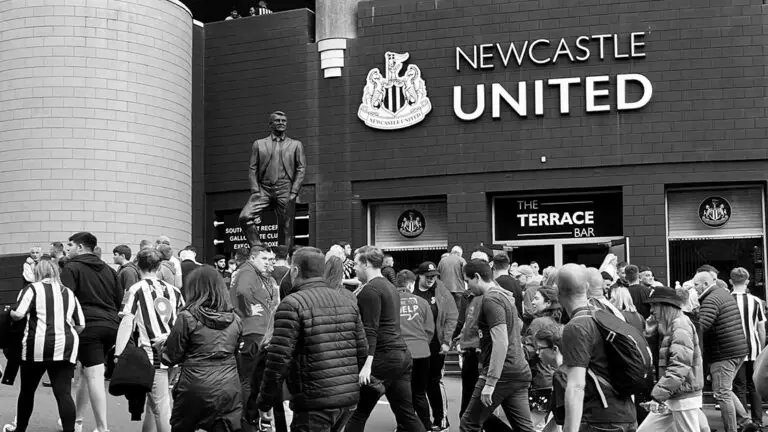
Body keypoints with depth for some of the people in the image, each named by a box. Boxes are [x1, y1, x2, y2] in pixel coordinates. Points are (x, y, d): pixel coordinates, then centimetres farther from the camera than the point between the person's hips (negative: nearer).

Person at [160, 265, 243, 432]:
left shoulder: (187, 318, -10)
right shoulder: (235, 319, 2)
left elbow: (170, 358, -2)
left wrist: (163, 345, 17)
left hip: (195, 390, -3)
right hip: (229, 390, 3)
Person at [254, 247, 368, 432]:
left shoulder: (292, 304, -9)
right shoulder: (347, 301, 11)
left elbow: (279, 359, -14)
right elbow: (362, 351, 13)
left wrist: (264, 402, -6)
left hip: (314, 402, -7)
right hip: (349, 398, 7)